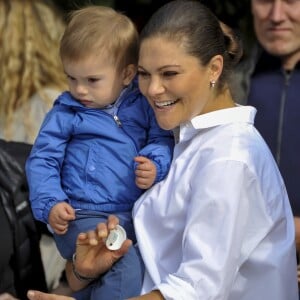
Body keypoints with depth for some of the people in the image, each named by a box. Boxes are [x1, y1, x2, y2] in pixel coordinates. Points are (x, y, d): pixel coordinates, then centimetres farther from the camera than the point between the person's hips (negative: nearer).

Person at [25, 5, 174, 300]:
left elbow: (162, 139, 9)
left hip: (138, 214, 5)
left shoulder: (142, 105, 6)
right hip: (85, 217, -5)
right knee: (127, 269, -28)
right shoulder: (65, 114, 0)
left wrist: (156, 165, -13)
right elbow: (42, 161, 2)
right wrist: (50, 203, -12)